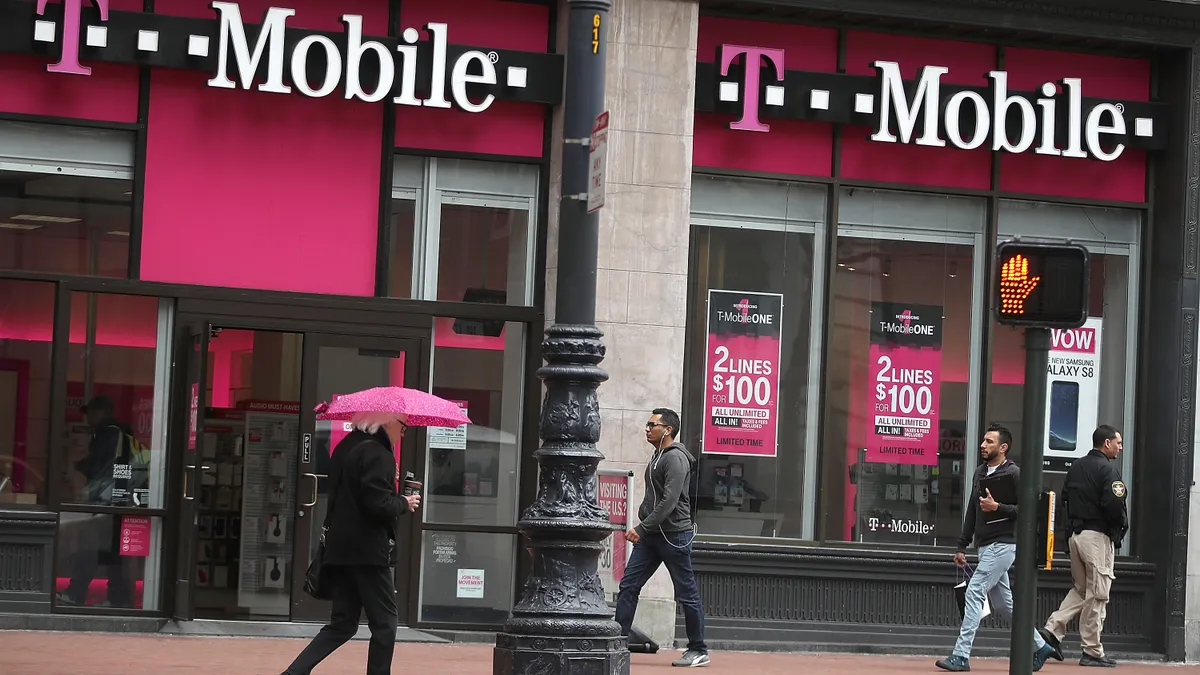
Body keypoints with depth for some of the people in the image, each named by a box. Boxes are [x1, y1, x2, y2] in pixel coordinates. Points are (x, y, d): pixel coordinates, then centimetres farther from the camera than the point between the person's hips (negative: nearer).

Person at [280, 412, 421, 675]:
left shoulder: (345, 447, 15)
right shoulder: (376, 454, -15)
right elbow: (379, 505, -22)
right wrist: (404, 503, -3)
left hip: (340, 549, 9)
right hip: (368, 551, -9)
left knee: (342, 624, 10)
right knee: (385, 623, 3)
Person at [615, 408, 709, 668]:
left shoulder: (675, 458, -14)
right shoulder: (657, 457, 15)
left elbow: (669, 502, -21)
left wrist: (642, 528, -22)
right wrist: (641, 528, 13)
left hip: (674, 535, -9)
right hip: (651, 535, 9)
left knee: (687, 593, 1)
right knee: (628, 586, 0)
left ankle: (698, 651, 9)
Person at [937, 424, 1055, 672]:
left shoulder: (1013, 473, -9)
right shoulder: (980, 473, 16)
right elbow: (972, 512, 20)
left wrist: (998, 507, -27)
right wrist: (962, 546, 19)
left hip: (1003, 545, -9)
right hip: (984, 546, 9)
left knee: (974, 592, -15)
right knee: (1002, 603, 13)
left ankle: (961, 656, -15)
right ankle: (1039, 647, 26)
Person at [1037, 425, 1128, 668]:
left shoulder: (1075, 467, 14)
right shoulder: (1107, 470, -11)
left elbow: (1063, 501, 14)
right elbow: (1114, 505, -22)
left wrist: (1068, 527, 16)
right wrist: (1122, 524, -5)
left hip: (1074, 535, 8)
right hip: (1098, 536, -8)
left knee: (1080, 590, 19)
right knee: (1097, 595, -2)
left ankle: (1053, 629, 2)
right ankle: (1092, 652, 1)